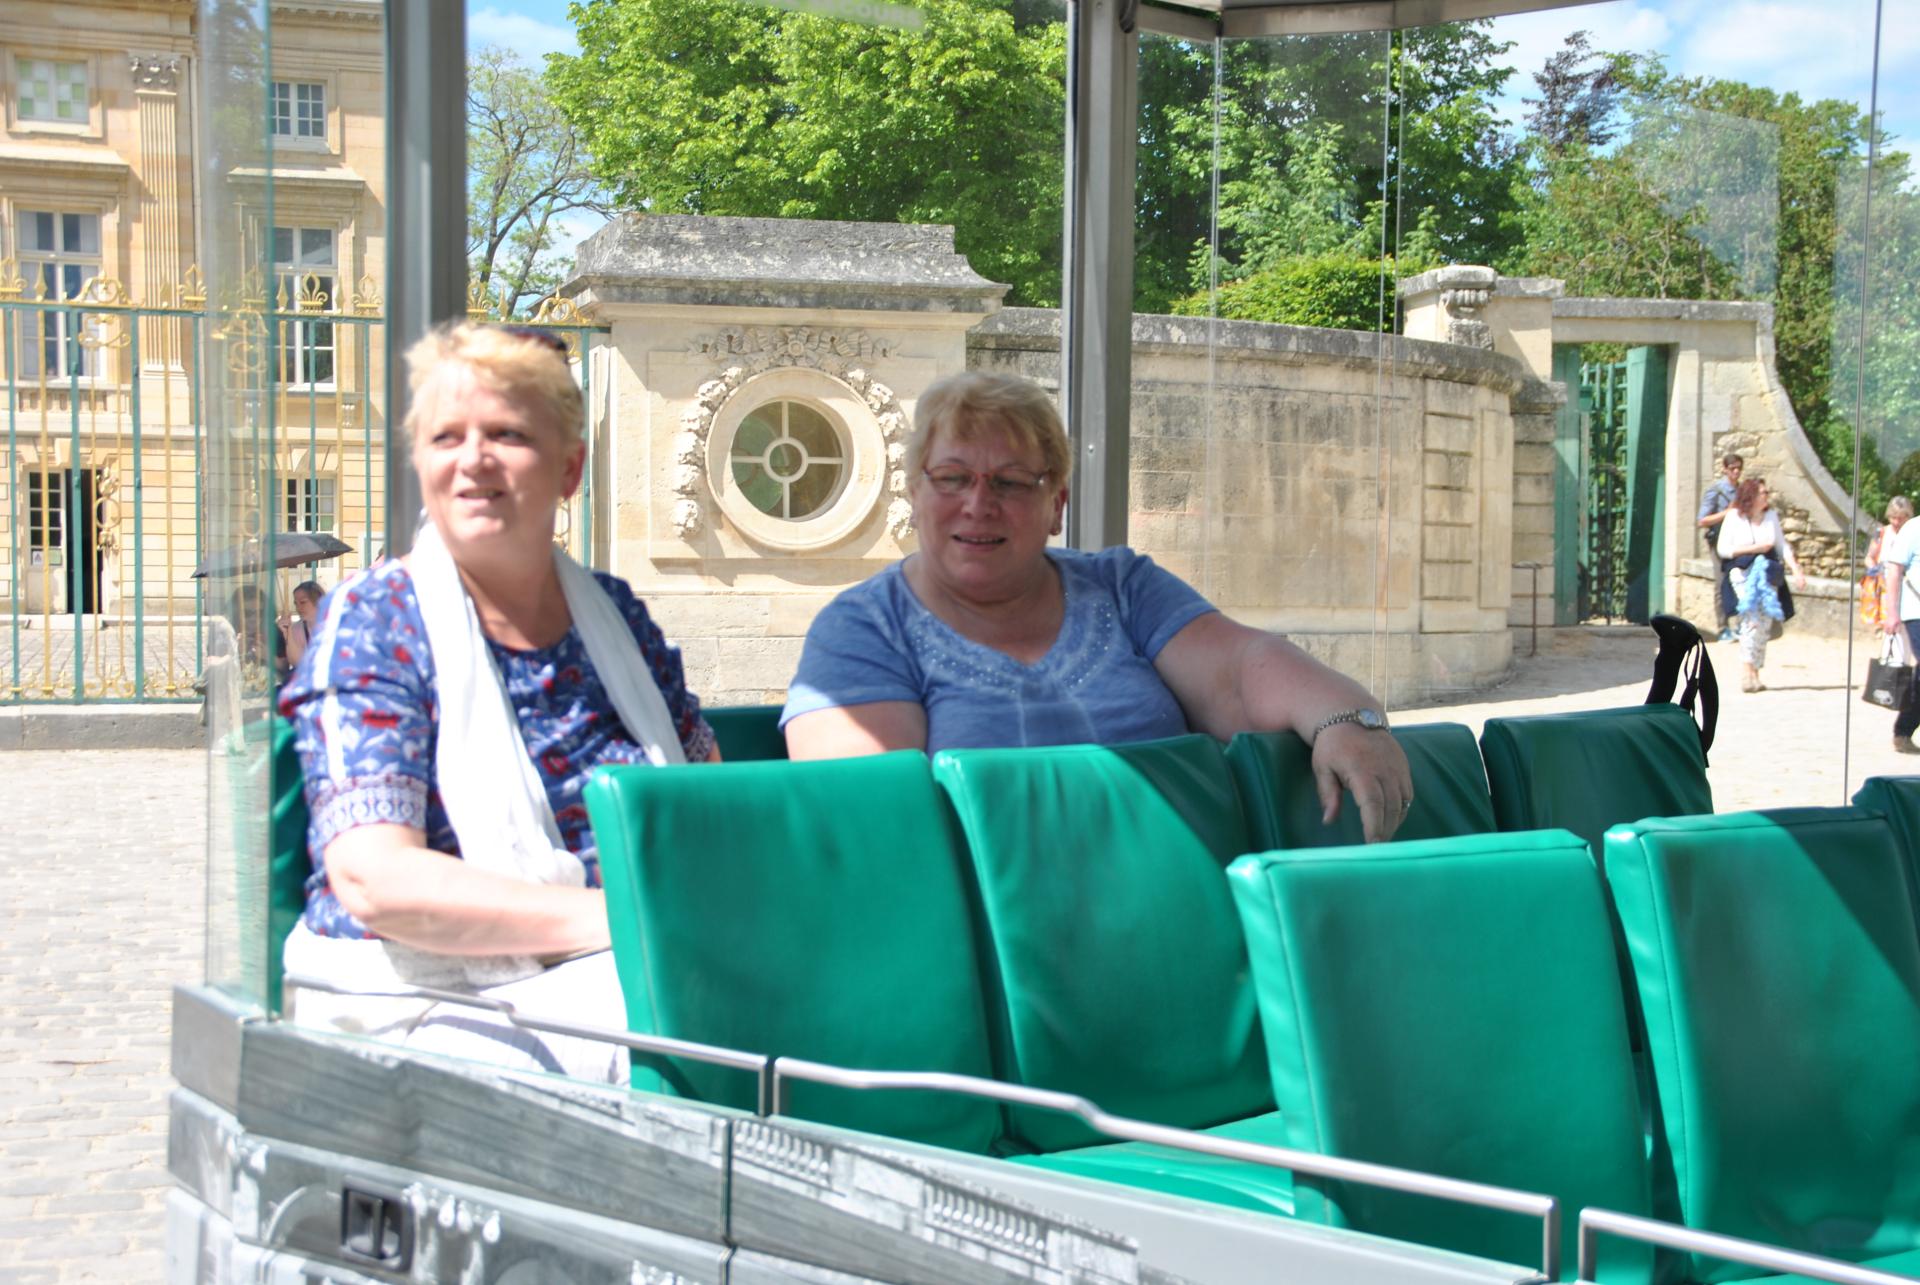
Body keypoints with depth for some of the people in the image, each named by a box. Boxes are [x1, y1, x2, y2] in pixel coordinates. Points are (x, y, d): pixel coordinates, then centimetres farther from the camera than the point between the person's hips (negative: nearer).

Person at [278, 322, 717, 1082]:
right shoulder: (373, 623, -1)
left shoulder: (616, 614, 14)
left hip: (616, 989, 5)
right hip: (429, 1003, -4)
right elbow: (374, 882, -12)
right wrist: (610, 916, -20)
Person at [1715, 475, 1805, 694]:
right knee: (1753, 617, -22)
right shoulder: (1734, 517, 0)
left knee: (1764, 624, 1)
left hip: (1767, 574, 4)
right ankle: (1747, 671, -21)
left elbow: (1782, 546, 15)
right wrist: (1753, 548, -10)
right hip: (1743, 573, -4)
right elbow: (1723, 549, -2)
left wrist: (1796, 570, 5)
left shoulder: (1771, 516, 11)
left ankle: (1754, 674, 9)